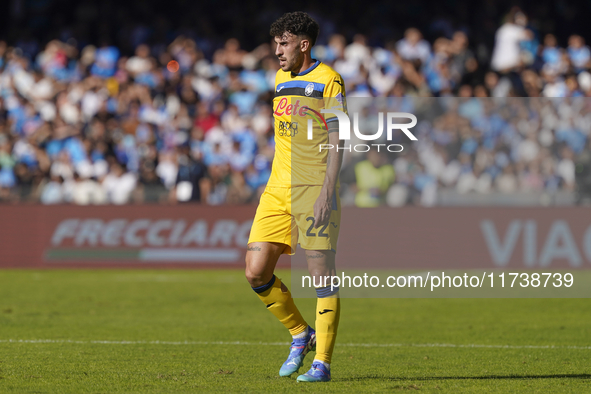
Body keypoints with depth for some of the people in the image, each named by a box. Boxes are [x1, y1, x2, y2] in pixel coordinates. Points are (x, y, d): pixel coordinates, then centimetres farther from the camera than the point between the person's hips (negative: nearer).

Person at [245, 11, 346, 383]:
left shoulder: (328, 80, -5)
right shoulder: (280, 79, 17)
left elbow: (336, 141, -10)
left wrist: (326, 193, -17)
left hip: (314, 190, -7)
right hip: (278, 190, 7)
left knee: (322, 275, -6)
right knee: (256, 271, -2)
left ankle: (322, 361, -1)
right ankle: (301, 334, 18)